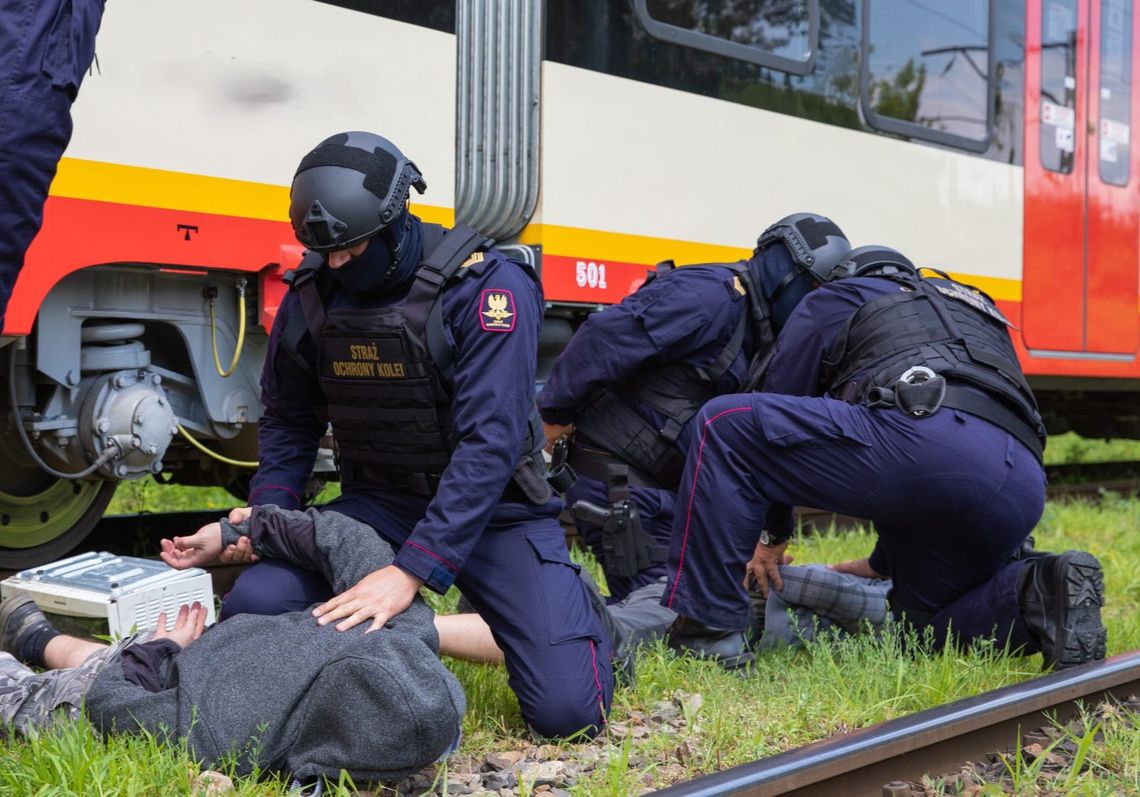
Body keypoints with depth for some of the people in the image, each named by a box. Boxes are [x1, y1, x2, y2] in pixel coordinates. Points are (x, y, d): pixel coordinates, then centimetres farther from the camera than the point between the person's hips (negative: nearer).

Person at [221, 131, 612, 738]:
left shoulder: (488, 289, -21)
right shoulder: (311, 297, -4)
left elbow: (490, 443, -28)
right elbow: (289, 423, 10)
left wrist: (412, 572, -35)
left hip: (491, 507, -4)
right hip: (378, 502, 4)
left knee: (566, 710, -17)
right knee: (253, 609, -20)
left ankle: (575, 608, 19)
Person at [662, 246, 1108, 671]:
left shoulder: (830, 301, 29)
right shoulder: (978, 314, 44)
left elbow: (777, 408, 29)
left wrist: (772, 537, 39)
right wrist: (881, 566, 51)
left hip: (920, 440, -7)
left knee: (725, 426, 6)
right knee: (922, 619, 29)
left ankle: (707, 631, 0)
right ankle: (1037, 591, 0)